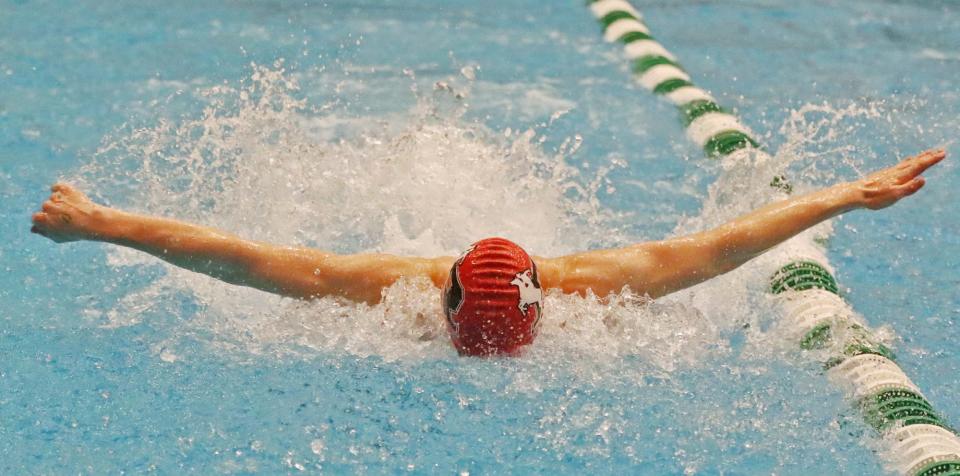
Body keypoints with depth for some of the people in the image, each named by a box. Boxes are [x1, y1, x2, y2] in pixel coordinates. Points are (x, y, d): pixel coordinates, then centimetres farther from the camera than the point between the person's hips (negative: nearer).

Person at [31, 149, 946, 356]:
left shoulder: (583, 286, -43)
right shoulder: (388, 286, -46)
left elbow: (717, 246, -38)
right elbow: (238, 257, -45)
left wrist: (849, 195, -36)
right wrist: (101, 223, -45)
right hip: (410, 258, -2)